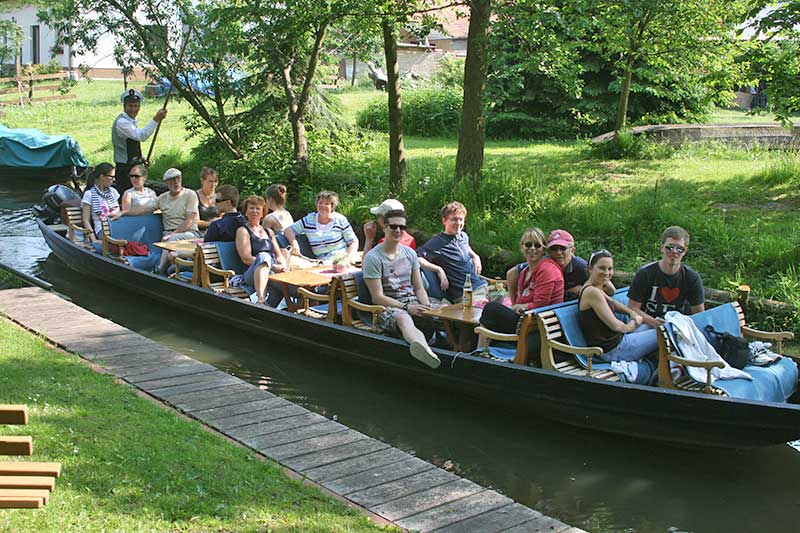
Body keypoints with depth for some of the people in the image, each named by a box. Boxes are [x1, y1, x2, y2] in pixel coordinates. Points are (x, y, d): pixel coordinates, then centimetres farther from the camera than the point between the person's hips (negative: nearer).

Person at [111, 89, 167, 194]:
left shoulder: (132, 121, 14)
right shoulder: (121, 122, -17)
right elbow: (141, 136, -32)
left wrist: (141, 159, 11)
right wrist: (156, 119, -35)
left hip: (133, 166, 10)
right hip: (125, 168, -10)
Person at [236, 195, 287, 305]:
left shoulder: (269, 232, 30)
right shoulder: (243, 231, 11)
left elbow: (279, 255, 26)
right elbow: (246, 259, -2)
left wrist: (282, 266, 0)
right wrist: (273, 266, -13)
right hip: (252, 274, -5)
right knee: (263, 256, -40)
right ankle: (260, 300, -57)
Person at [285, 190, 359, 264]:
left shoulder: (340, 220, 4)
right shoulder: (309, 220, 9)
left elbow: (354, 241, 4)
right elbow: (289, 230, 9)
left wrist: (349, 257, -14)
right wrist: (294, 243, -11)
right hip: (325, 262, 1)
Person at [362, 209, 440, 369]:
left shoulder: (410, 253, 16)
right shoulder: (373, 257, -3)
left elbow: (419, 288, 17)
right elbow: (378, 298, -8)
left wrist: (427, 306, -4)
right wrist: (407, 307, -18)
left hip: (412, 302, 8)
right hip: (387, 307, -8)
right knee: (403, 318, -42)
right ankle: (427, 350, -74)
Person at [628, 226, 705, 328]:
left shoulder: (692, 278, -1)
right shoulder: (644, 274, -6)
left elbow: (699, 314, 4)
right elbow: (633, 308, -6)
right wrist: (652, 322, -24)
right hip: (647, 326, -1)